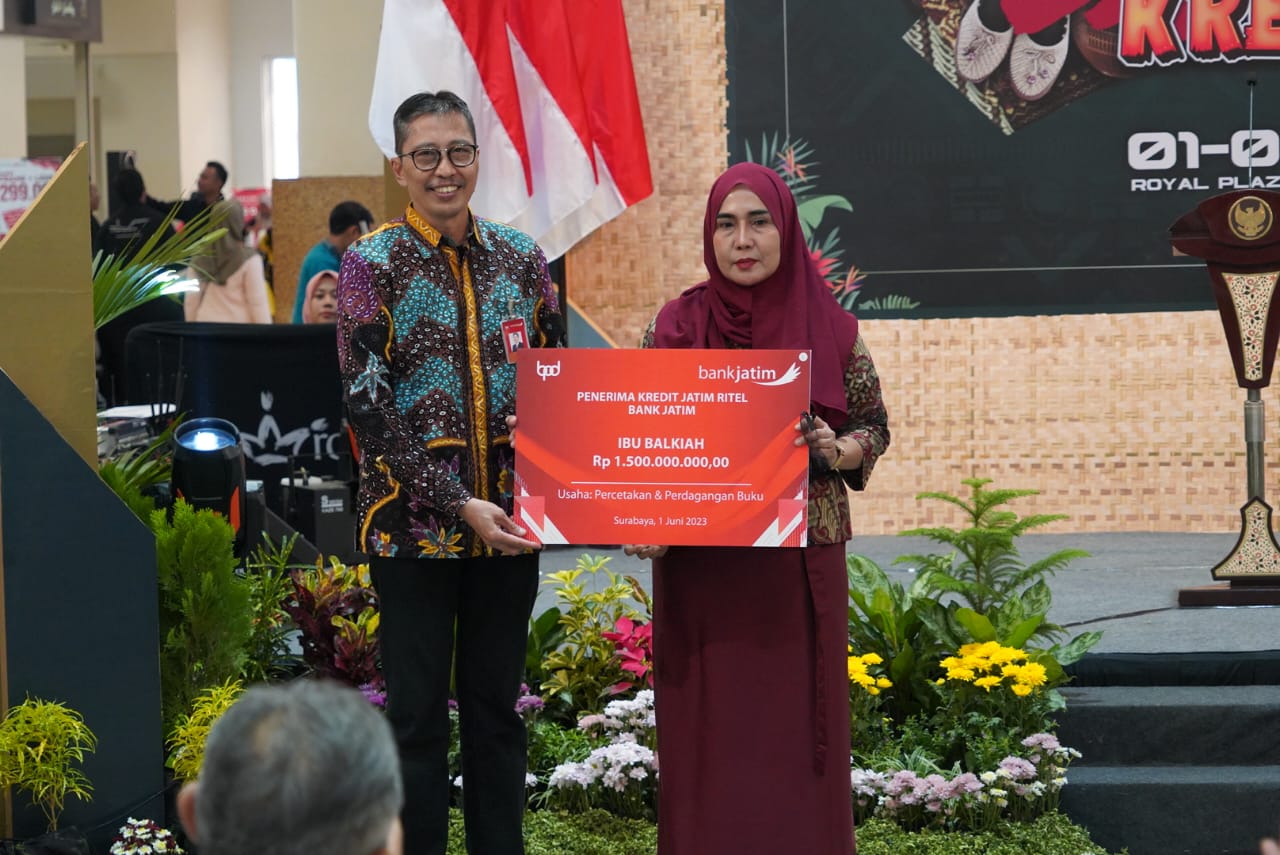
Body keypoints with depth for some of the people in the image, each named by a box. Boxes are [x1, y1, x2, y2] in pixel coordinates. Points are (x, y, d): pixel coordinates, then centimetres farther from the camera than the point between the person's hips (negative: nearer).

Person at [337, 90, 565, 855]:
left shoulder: (520, 258, 6)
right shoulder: (373, 264, -5)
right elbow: (370, 406, -10)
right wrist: (458, 505, -17)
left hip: (507, 520, 4)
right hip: (413, 520, -3)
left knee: (497, 705, 10)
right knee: (419, 710, 1)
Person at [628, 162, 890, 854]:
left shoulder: (831, 328, 1)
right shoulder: (676, 326, 1)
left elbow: (873, 425, 10)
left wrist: (834, 451, -11)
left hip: (801, 564, 0)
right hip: (701, 569, 0)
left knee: (797, 731, 3)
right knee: (711, 736, 2)